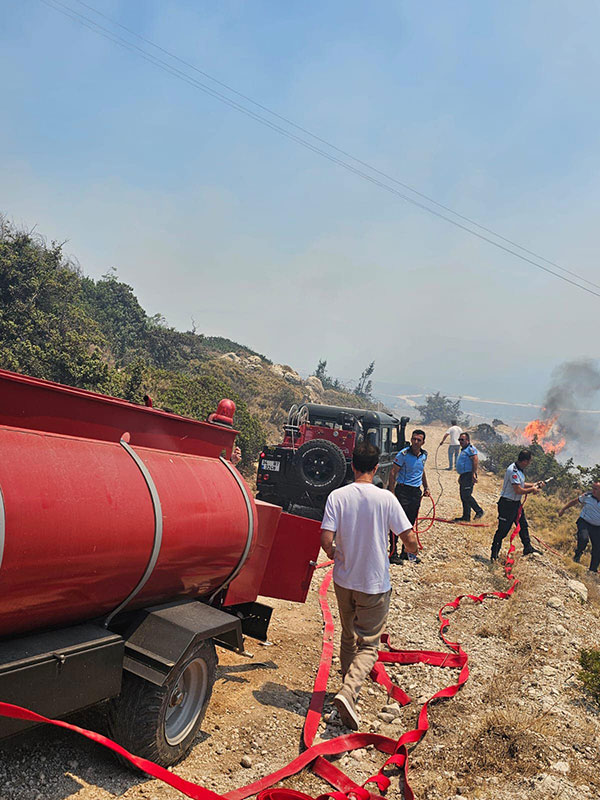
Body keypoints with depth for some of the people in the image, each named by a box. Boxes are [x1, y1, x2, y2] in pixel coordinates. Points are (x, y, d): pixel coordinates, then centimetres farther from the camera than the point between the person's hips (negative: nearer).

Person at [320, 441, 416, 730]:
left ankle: (350, 688, 35)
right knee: (368, 644, 6)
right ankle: (348, 692, -14)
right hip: (375, 584, -2)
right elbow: (409, 539, -11)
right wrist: (413, 550, 13)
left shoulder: (337, 496, -10)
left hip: (344, 580, 3)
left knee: (348, 639, 22)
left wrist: (333, 553, 8)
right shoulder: (385, 498, -13)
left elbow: (326, 539, -15)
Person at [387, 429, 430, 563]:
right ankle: (393, 554, -1)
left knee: (410, 523, 13)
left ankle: (406, 552, 23)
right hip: (403, 490, -6)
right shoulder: (404, 454, -11)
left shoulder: (424, 455, 9)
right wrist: (392, 492, -17)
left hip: (416, 492, 6)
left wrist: (426, 487, 23)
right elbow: (393, 472, -11)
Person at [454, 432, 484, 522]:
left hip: (469, 476, -10)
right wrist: (461, 476, 29)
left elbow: (475, 460, -21)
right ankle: (466, 517, 14)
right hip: (464, 476, 10)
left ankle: (479, 511, -2)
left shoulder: (470, 449, -10)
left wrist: (474, 474, -26)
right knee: (463, 497, 10)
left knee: (466, 495, -15)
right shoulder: (463, 450, 21)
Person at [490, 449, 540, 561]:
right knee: (503, 529, -2)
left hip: (517, 503, 10)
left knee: (523, 525, 19)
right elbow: (518, 490, -28)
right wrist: (532, 490, -14)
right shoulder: (513, 471, -26)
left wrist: (533, 485, 8)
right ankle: (494, 553, 8)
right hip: (507, 503, -10)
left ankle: (527, 548, 34)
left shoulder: (519, 469, 7)